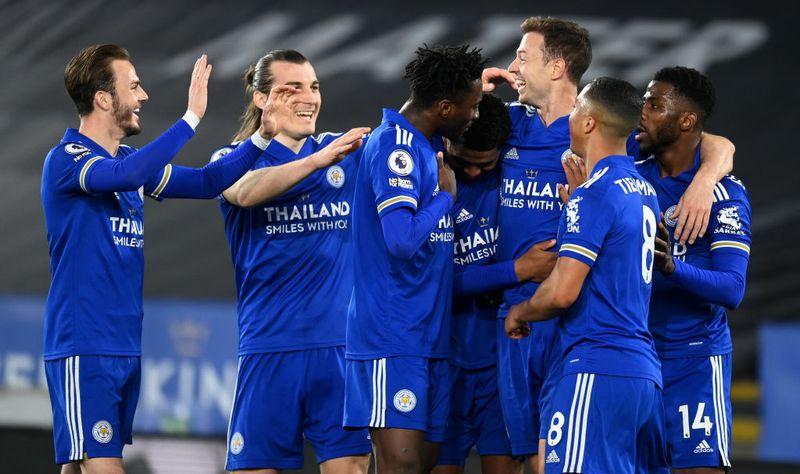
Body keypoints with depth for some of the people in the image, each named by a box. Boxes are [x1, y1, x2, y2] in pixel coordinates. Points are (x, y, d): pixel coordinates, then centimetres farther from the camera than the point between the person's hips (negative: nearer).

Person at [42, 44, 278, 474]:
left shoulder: (131, 160, 14)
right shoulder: (65, 159, -11)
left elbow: (205, 182, 18)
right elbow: (124, 176, -30)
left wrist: (261, 137, 5)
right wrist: (191, 118, -27)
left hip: (125, 348, 8)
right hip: (82, 350, -8)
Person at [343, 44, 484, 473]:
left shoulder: (427, 144, 13)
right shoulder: (393, 147, -15)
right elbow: (402, 241, -26)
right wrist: (446, 194, -10)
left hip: (431, 337, 9)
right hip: (392, 338, -9)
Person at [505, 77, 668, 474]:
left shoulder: (593, 194, -11)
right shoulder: (644, 191, 15)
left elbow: (562, 292, -15)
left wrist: (519, 314, 3)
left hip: (599, 370, -9)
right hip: (646, 371, 9)